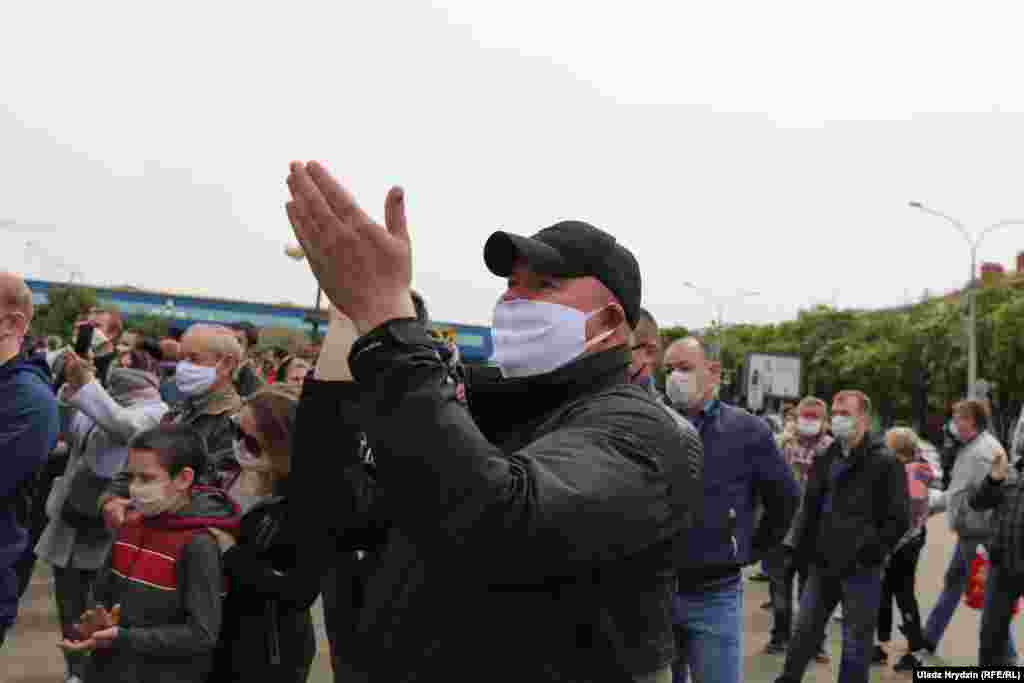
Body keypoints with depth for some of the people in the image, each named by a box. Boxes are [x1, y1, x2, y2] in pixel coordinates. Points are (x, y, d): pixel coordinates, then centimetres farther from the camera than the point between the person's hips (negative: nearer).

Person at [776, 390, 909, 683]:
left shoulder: (884, 462, -9)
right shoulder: (825, 457, 8)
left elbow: (899, 519, -9)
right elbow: (810, 506, 16)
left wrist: (869, 554, -13)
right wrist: (802, 546, 6)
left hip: (860, 569, -5)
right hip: (822, 564, 5)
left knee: (855, 645, 5)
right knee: (804, 632, 13)